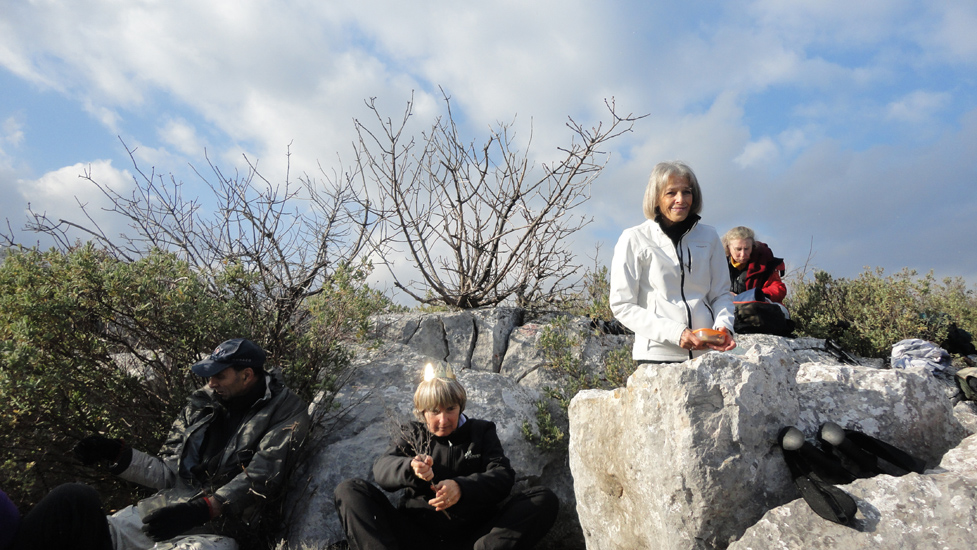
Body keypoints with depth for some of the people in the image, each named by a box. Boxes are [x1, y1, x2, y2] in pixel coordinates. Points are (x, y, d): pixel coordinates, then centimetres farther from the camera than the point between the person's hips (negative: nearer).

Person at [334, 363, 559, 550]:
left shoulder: (481, 431, 16)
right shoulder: (411, 435, 17)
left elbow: (503, 476, -1)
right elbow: (381, 468, -2)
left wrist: (462, 487, -22)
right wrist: (410, 468, -26)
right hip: (418, 532, 1)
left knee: (545, 499, -21)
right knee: (349, 490, -16)